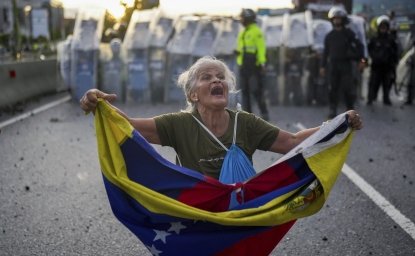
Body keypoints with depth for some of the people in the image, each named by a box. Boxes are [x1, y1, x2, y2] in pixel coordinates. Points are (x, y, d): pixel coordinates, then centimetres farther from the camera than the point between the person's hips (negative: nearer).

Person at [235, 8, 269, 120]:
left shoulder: (256, 31, -8)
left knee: (257, 90, -9)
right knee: (245, 90, 7)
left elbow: (261, 48, -14)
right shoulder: (242, 33, 17)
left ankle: (264, 113, -2)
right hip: (244, 66, 8)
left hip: (254, 65, -8)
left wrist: (262, 63, -21)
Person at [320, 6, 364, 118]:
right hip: (333, 65, 2)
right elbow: (326, 52, 13)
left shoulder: (348, 33, 3)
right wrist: (323, 66, 9)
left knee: (348, 88, -3)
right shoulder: (329, 36, 11)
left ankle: (350, 108, 9)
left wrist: (359, 58, -2)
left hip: (346, 64, -2)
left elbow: (359, 46, 6)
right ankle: (332, 111, 4)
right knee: (333, 89, 0)